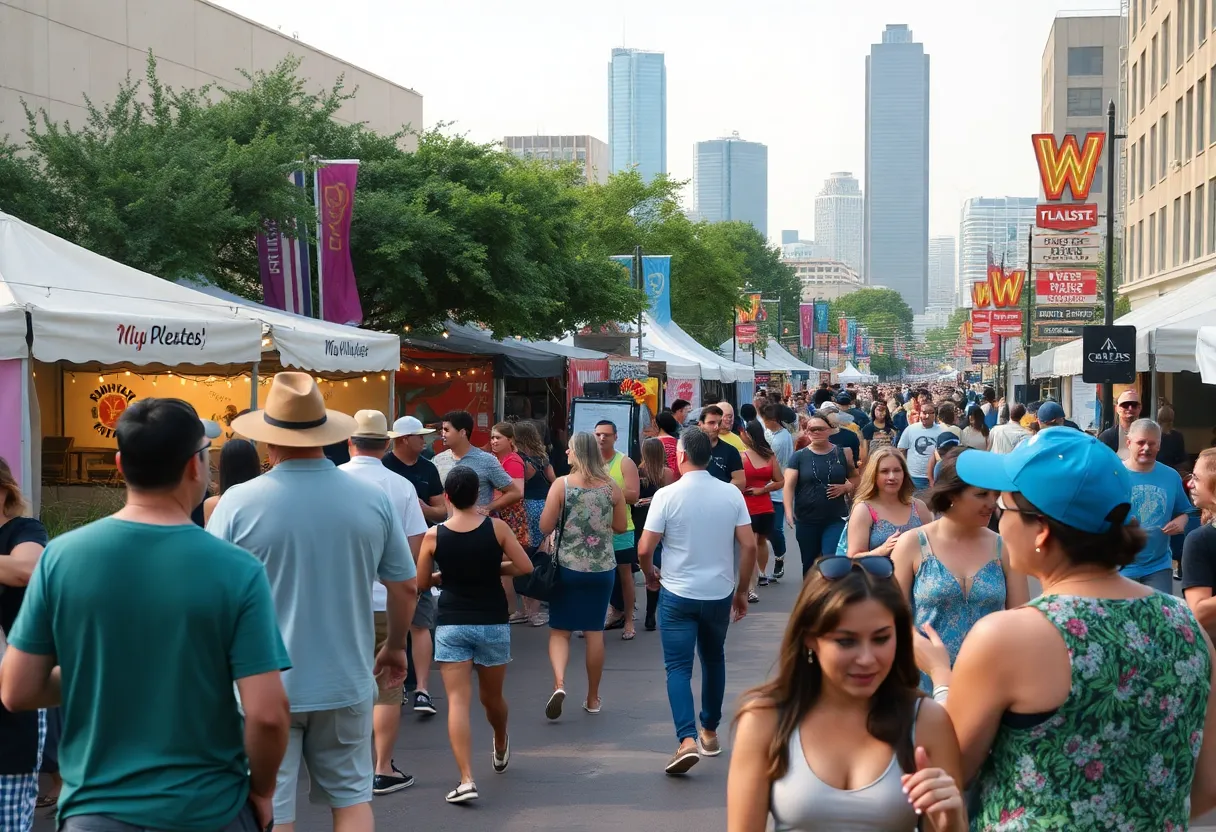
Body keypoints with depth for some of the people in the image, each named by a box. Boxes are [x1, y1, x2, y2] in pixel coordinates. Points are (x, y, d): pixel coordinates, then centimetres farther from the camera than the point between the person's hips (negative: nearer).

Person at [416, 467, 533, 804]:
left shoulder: (434, 536, -6)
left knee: (458, 701, -5)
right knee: (492, 697, 21)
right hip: (492, 623, 1)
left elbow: (422, 583, 3)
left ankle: (466, 779, -14)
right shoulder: (496, 528, -7)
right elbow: (525, 567, -6)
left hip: (451, 624, -1)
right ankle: (501, 748, 48)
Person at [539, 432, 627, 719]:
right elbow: (621, 526, 5)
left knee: (559, 630, 8)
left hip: (568, 566, -2)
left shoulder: (561, 484, -9)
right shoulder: (612, 486, -2)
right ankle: (592, 698, 19)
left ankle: (559, 683, -15)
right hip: (602, 567, 2)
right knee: (595, 631, 12)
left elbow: (545, 527, -9)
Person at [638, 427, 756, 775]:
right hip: (720, 593, 3)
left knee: (678, 667, 0)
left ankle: (687, 740, -16)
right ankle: (710, 732, 32)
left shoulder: (667, 495, -12)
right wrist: (742, 590, 9)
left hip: (677, 594, -3)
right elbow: (749, 545, -3)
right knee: (714, 659, 22)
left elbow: (644, 549, -11)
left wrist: (650, 574, 10)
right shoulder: (732, 494, -3)